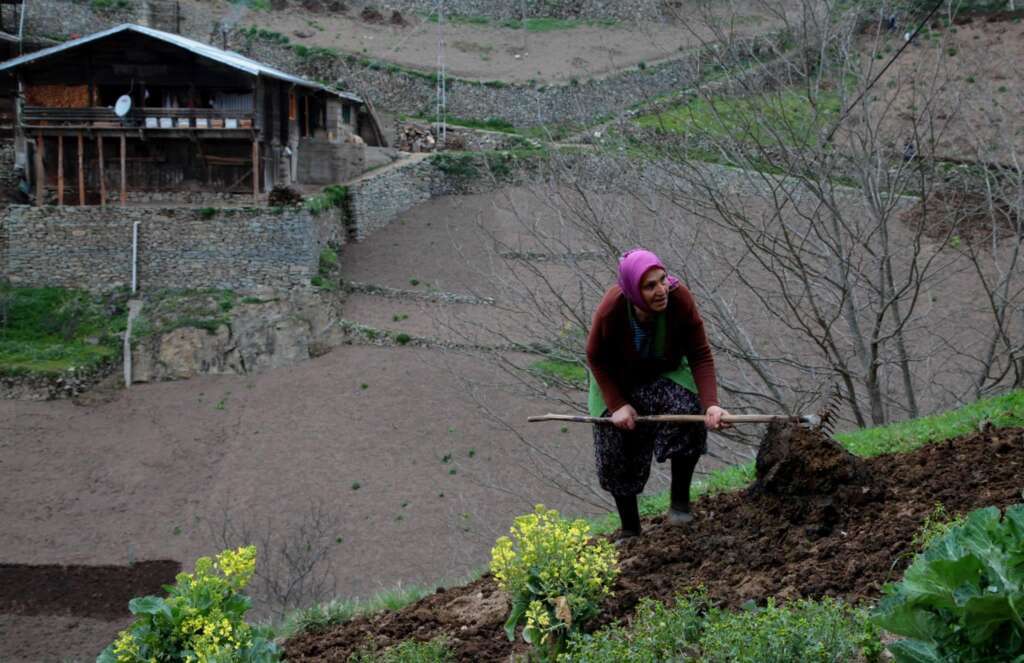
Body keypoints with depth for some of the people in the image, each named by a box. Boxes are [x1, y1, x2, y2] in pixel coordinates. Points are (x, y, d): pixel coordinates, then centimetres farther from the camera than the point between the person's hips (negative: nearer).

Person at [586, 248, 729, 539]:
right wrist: (617, 405, -22)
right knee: (617, 458, 1)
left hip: (665, 373, 0)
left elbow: (700, 354, -23)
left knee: (690, 413, -29)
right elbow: (596, 359, -14)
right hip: (618, 379, 0)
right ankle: (630, 530, 24)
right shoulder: (611, 310, -33)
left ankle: (680, 499, -8)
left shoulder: (679, 298, -31)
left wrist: (711, 404, -35)